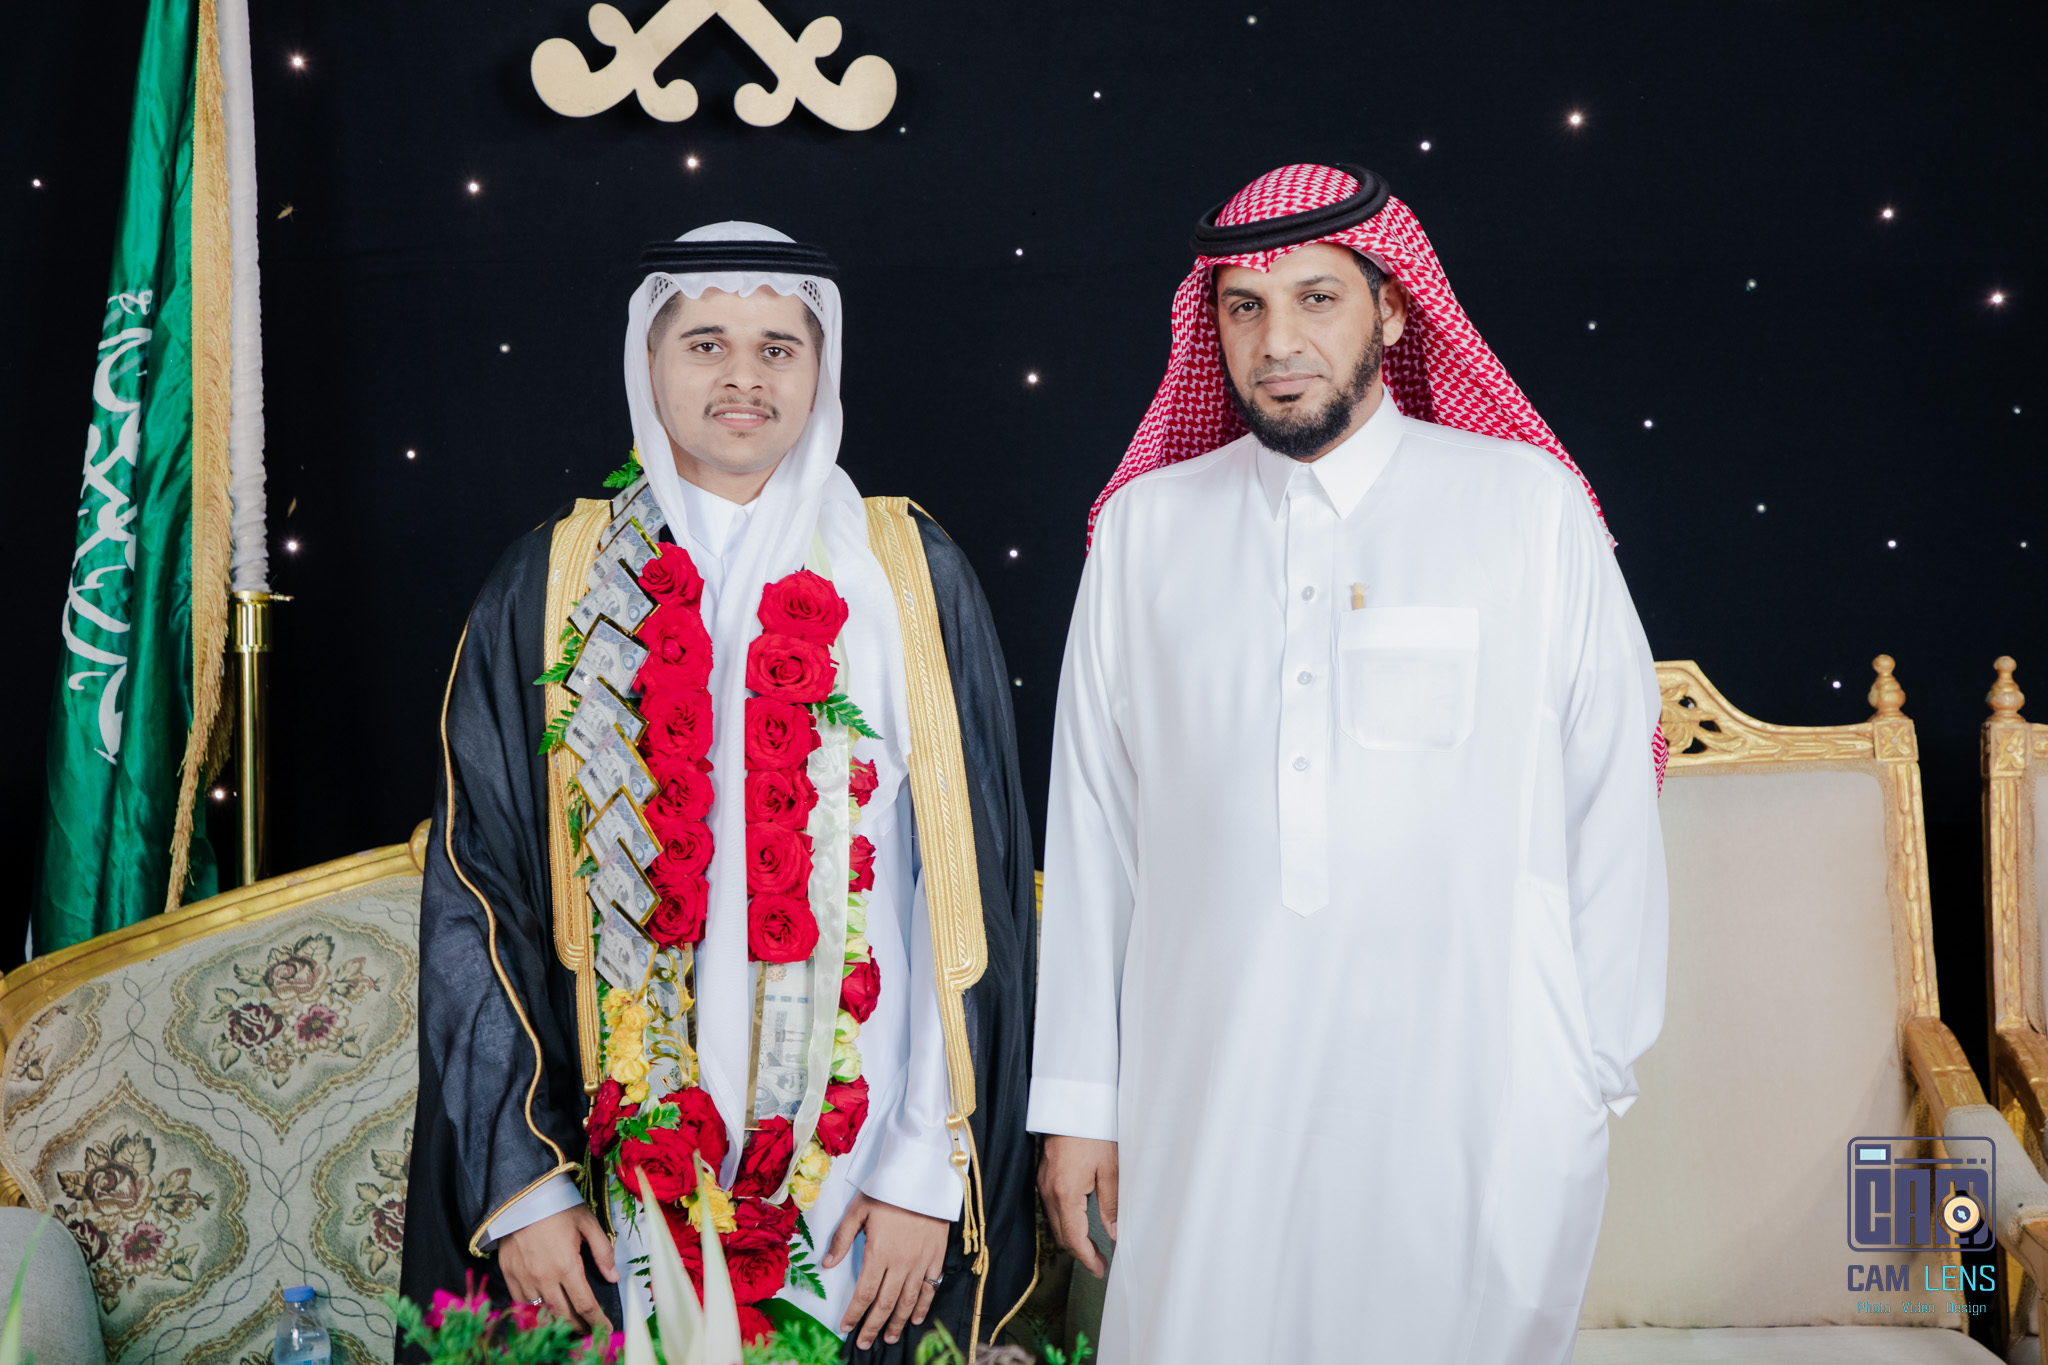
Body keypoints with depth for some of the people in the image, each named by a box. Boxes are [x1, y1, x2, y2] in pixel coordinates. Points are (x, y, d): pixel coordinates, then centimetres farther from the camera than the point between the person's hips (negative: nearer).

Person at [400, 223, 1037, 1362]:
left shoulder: (911, 576, 1)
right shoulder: (552, 588, 2)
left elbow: (972, 887, -1)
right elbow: (476, 892, 2)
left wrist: (932, 1171, -6)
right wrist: (520, 1182, -4)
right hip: (617, 1183, 0)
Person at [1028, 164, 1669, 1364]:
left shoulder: (1528, 503, 2)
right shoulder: (1147, 525, 7)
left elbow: (1611, 796, 2)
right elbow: (1093, 821, 7)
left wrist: (1600, 1071, 1)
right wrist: (1078, 1097, 7)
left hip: (1474, 1102, -1)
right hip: (1206, 1101, 2)